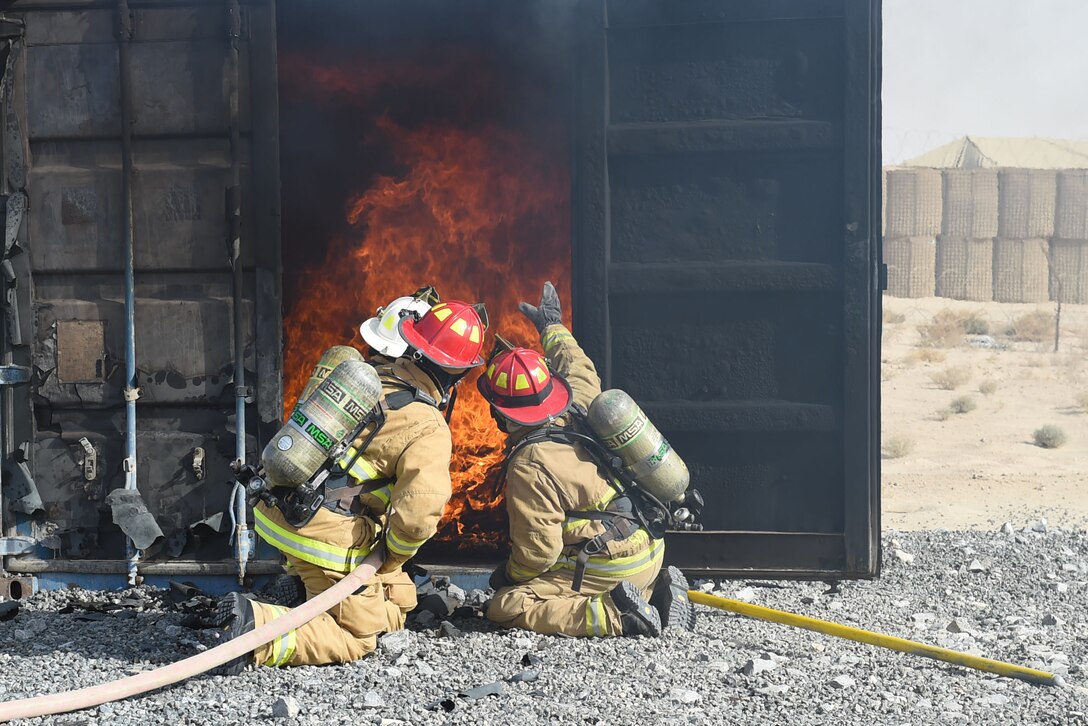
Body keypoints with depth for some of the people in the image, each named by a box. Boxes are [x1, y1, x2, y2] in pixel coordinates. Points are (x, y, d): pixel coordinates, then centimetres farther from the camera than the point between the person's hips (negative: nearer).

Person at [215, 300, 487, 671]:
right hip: (327, 539, -8)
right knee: (358, 637, 6)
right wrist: (394, 556, -2)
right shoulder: (429, 432, -15)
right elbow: (419, 515, -24)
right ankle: (261, 625, -13)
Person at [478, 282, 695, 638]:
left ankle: (615, 618, -21)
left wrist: (509, 575, 4)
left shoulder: (529, 466, -16)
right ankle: (657, 593, 12)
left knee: (506, 607, -12)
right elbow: (582, 374, 31)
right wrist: (553, 327, 45)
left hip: (609, 565, -9)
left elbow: (538, 550, -16)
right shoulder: (576, 412, 6)